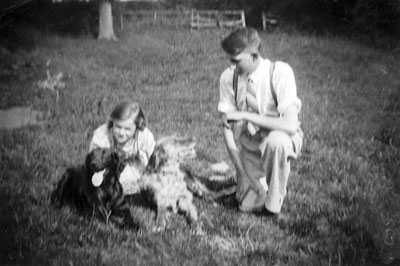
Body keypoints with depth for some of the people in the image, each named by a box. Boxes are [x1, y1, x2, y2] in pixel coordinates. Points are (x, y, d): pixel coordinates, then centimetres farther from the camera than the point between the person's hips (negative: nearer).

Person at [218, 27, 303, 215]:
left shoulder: (279, 72, -24)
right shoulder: (228, 78, -13)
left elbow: (290, 125, -32)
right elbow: (227, 127, -8)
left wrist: (245, 115, -32)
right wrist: (242, 172, -14)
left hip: (282, 139, -3)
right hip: (249, 143, 3)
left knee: (276, 140, -39)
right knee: (247, 205, -9)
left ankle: (273, 204, -16)